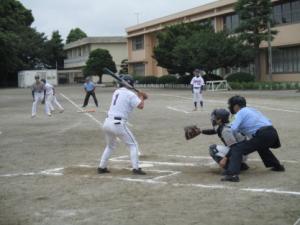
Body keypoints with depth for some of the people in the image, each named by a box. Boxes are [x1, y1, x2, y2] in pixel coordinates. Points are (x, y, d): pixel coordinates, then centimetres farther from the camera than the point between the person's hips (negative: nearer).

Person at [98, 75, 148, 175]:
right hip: (118, 124, -7)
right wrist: (141, 97, 9)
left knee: (110, 146, 27)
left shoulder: (116, 92, 16)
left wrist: (139, 97, 25)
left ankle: (102, 167, 25)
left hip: (107, 123, 7)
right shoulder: (130, 94, -5)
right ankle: (136, 168, -2)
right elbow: (141, 106, -10)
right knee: (133, 145, 7)